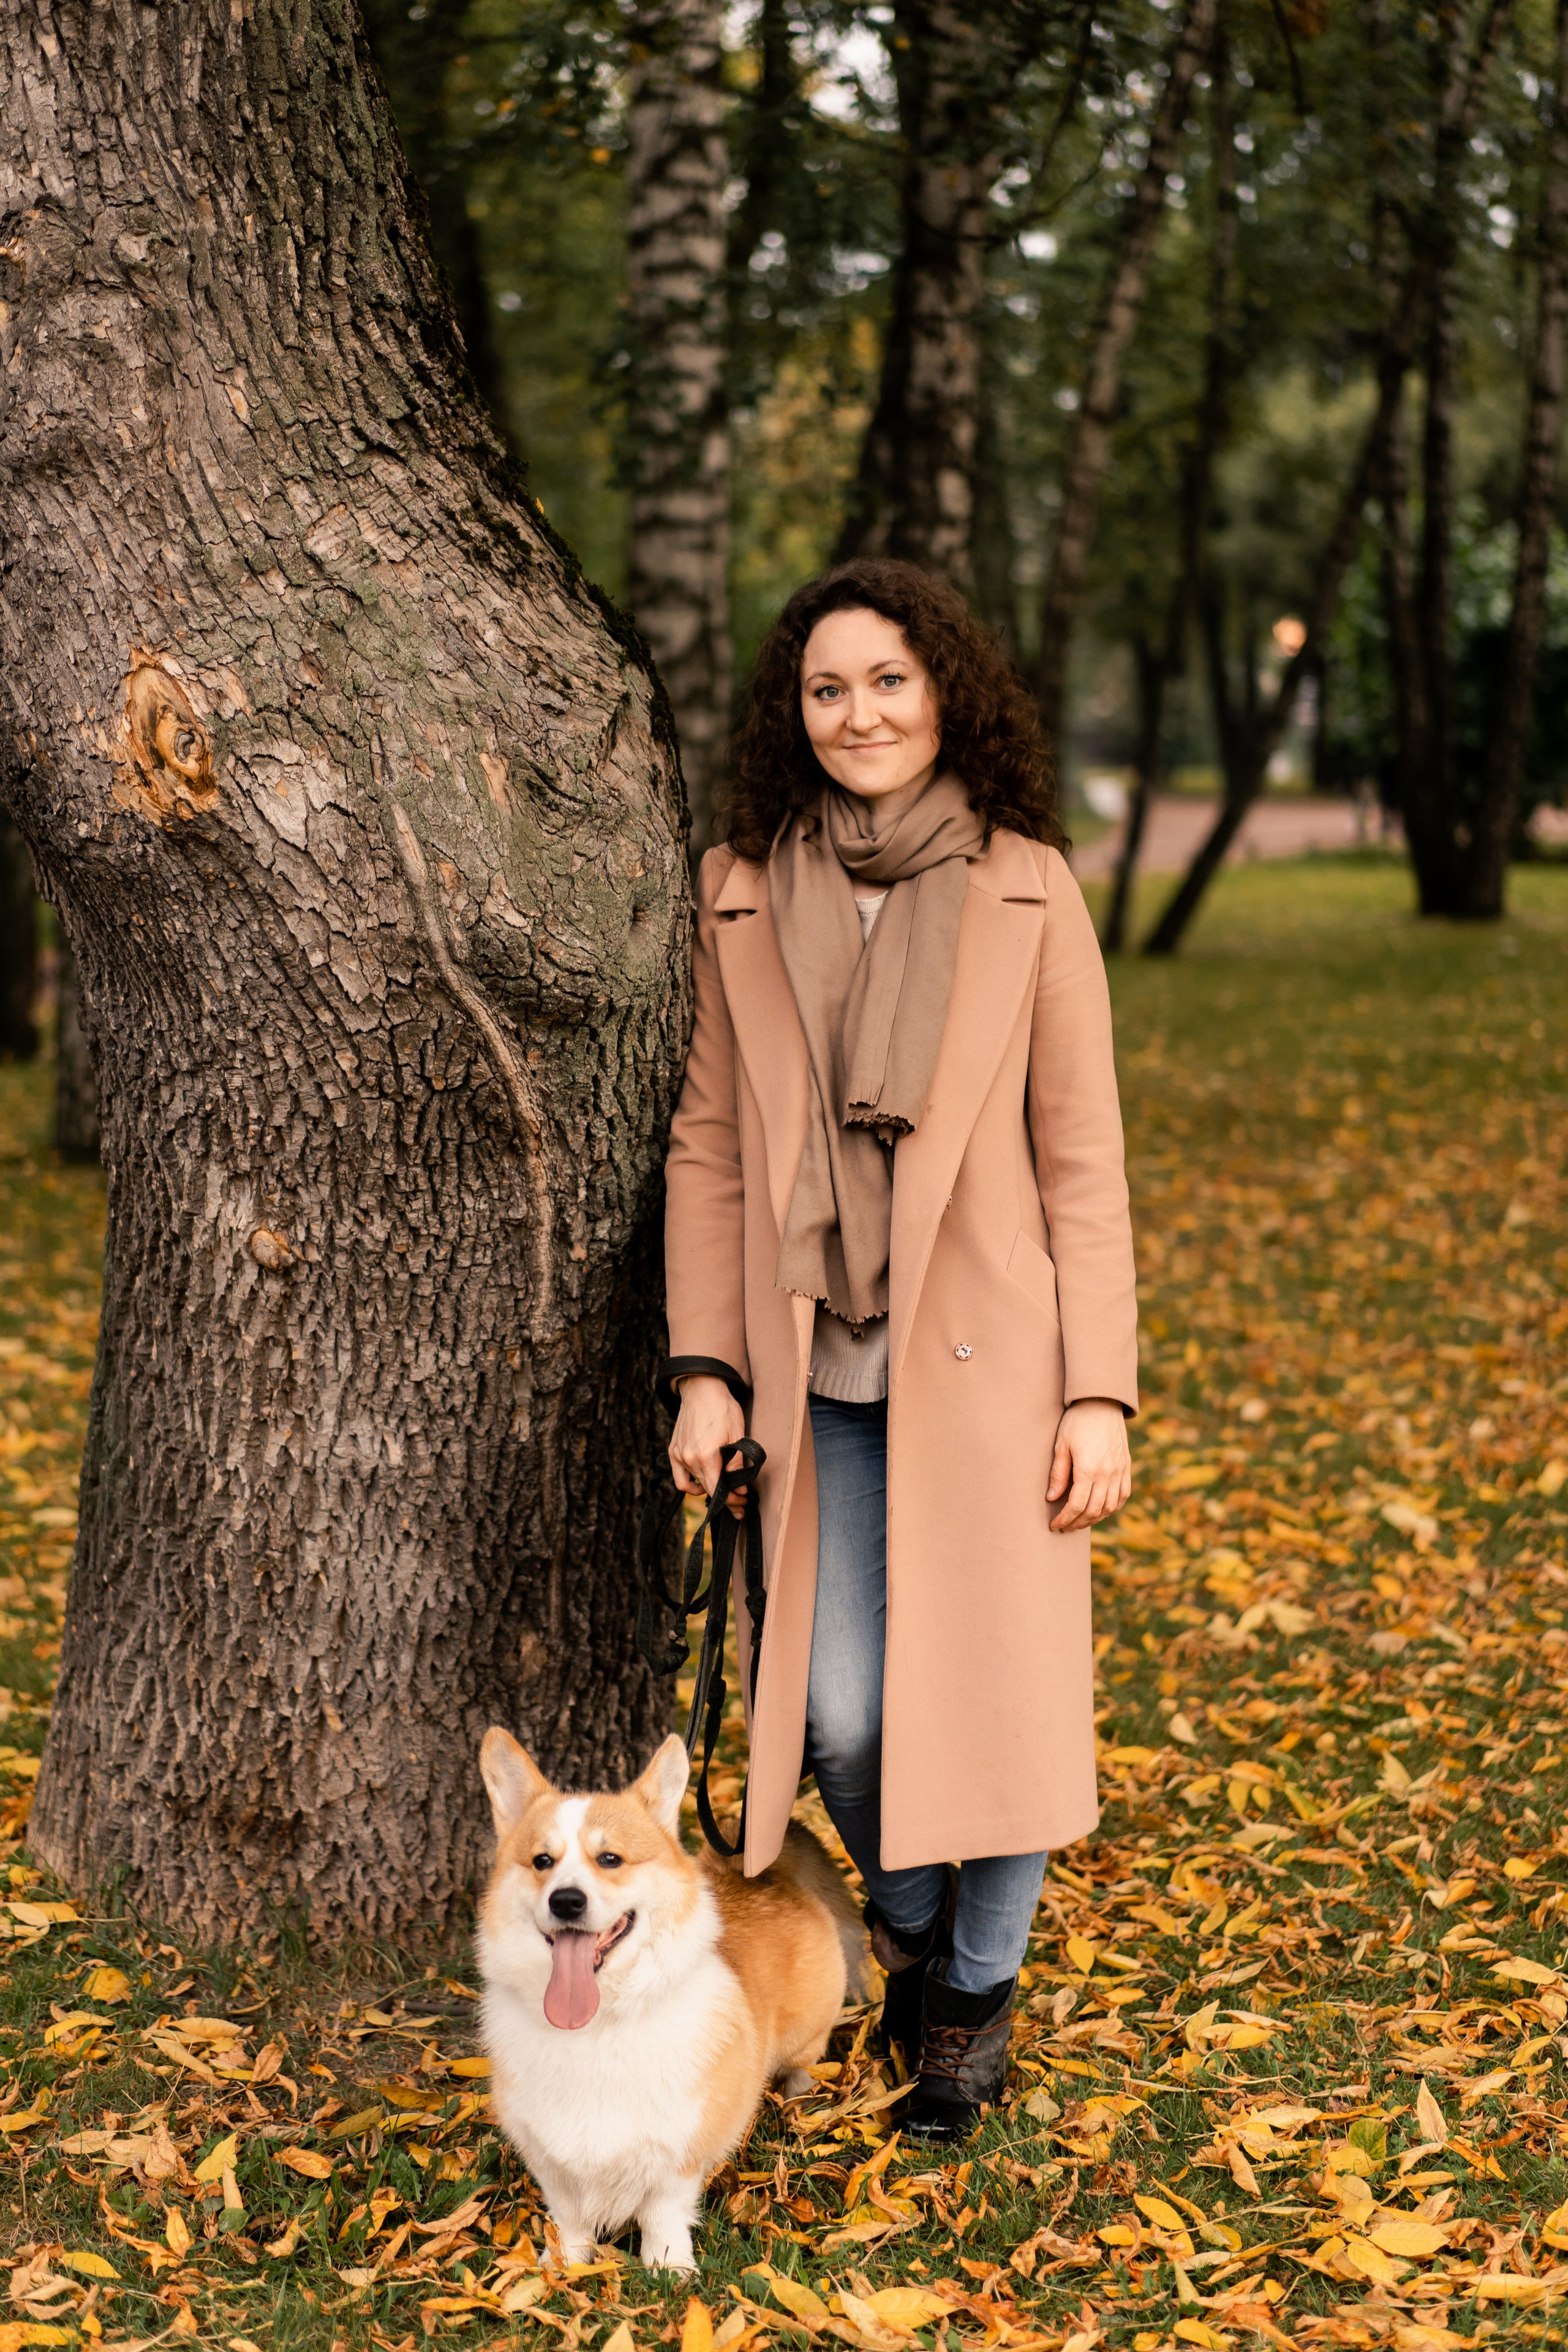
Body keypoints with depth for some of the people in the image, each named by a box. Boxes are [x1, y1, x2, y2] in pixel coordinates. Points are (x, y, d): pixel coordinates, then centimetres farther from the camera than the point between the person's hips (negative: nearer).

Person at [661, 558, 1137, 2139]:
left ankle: (975, 1993, 26)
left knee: (997, 1695, 0)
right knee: (838, 1713, -1)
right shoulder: (741, 894, 5)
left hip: (984, 1360, -1)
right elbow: (706, 1146, 8)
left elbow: (1082, 1156, 0)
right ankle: (908, 1931, 31)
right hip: (818, 1374, 1)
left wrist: (1100, 1393, -5)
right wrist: (705, 1367, 1)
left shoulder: (1027, 889, 0)